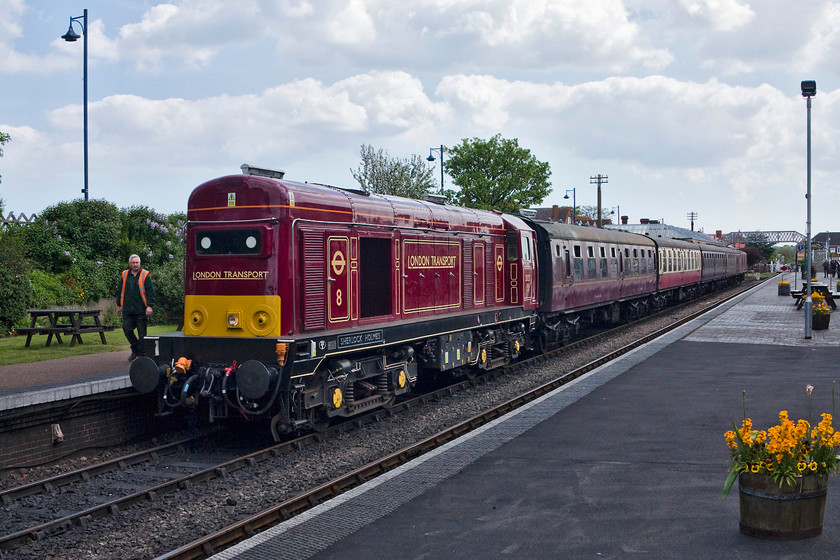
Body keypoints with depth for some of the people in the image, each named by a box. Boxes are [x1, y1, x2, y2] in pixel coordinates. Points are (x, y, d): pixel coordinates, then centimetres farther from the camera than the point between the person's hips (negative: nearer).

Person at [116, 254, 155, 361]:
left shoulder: (145, 275, -1)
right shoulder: (125, 275, 11)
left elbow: (150, 292, -4)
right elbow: (120, 291, 19)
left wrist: (150, 306, -12)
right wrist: (119, 305, 17)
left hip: (141, 311, -4)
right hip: (128, 310, 4)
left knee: (142, 333, 1)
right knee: (127, 330, 3)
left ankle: (142, 354, 10)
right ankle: (135, 350, 22)